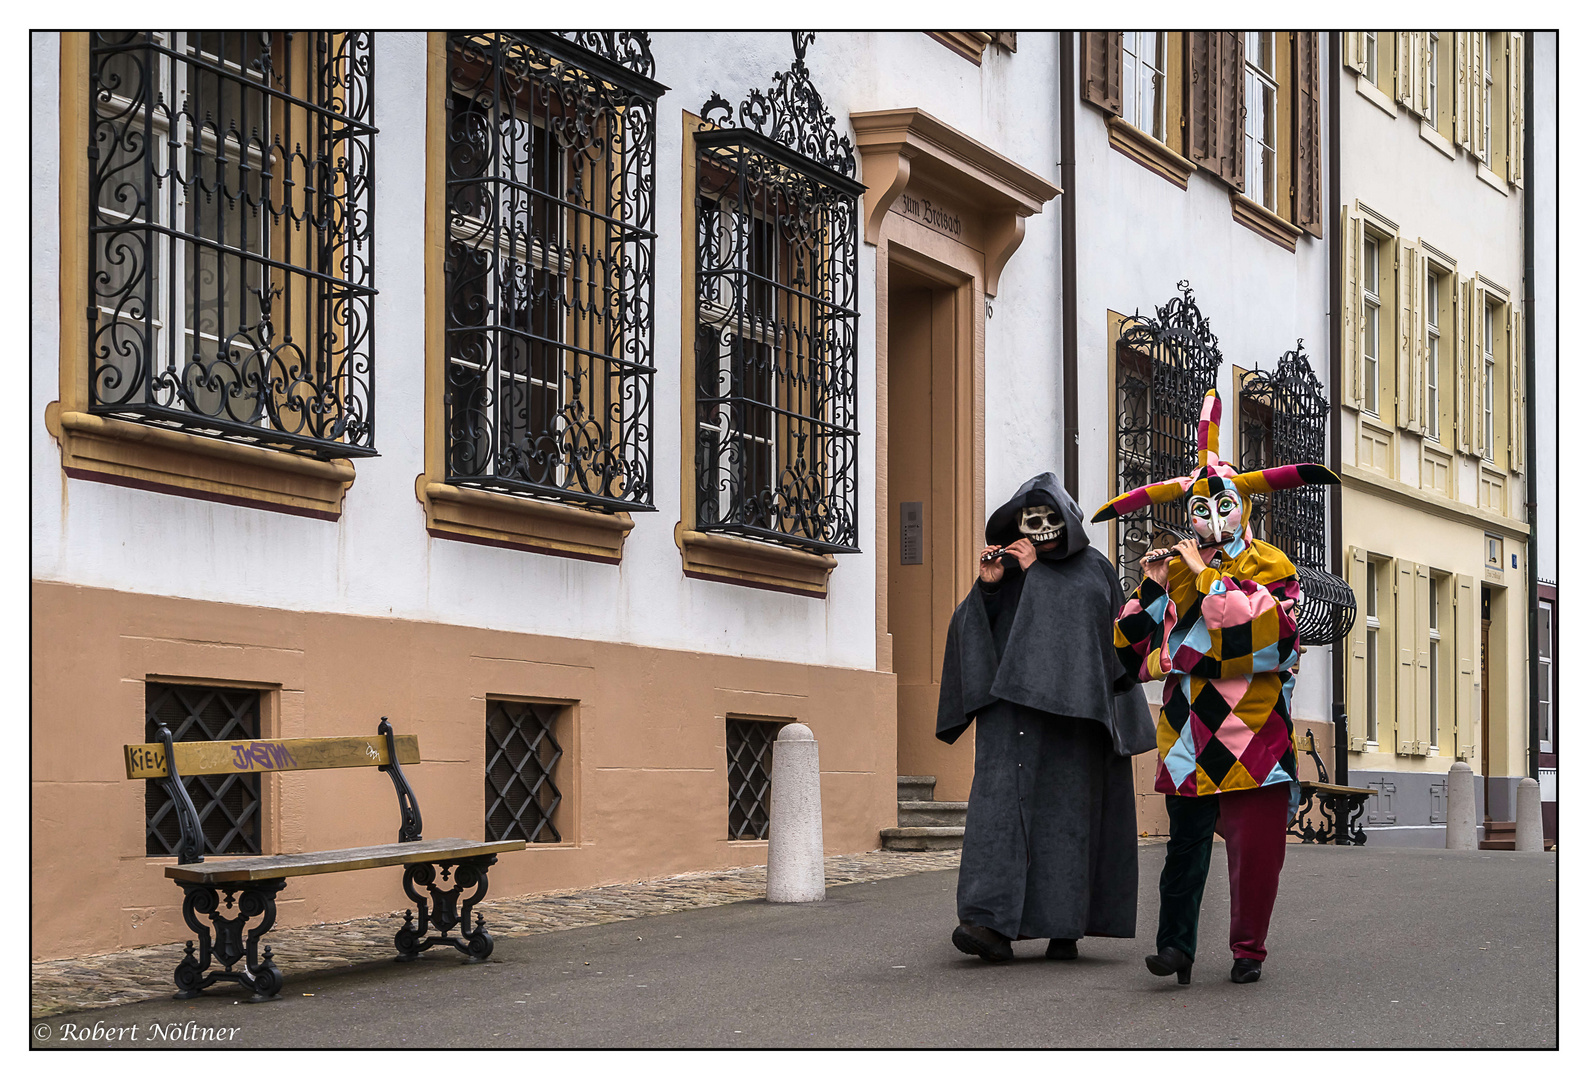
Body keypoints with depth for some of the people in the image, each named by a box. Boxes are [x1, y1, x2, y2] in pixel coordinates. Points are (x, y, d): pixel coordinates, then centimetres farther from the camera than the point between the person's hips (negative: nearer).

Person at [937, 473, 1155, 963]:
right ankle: (992, 924, -23)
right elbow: (970, 631, 6)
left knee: (1069, 808, -2)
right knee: (1002, 797, -14)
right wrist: (986, 587, -7)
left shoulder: (1093, 568, 13)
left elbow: (1088, 618, -2)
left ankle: (1064, 928, 4)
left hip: (1072, 707, 0)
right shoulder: (1005, 567, 14)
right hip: (1012, 706, 0)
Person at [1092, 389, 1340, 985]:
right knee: (1186, 840, -1)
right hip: (1189, 733, 3)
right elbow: (1133, 650, 13)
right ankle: (1175, 944, 0)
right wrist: (1151, 590, 0)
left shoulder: (1269, 568, 3)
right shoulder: (1175, 569, 14)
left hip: (1255, 729, -2)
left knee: (1255, 846, 0)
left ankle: (1249, 948, 11)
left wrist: (1208, 577, -13)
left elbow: (1263, 624, -19)